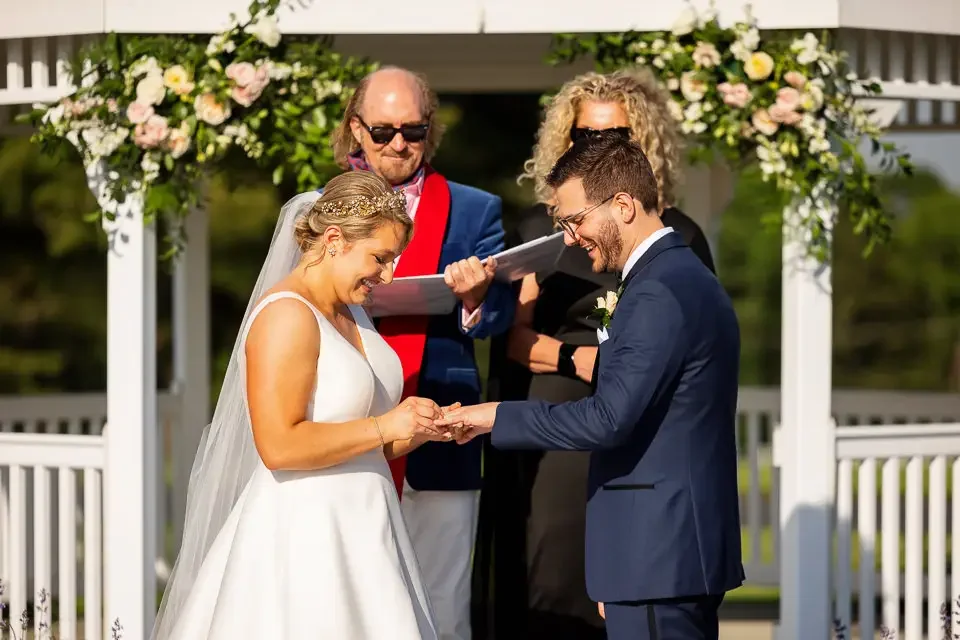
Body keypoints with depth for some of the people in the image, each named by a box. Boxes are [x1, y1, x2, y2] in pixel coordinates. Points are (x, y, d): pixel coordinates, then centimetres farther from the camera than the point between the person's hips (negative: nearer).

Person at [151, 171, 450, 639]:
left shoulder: (351, 313, 13)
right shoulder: (287, 315, -14)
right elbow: (279, 445, -22)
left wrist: (419, 430, 4)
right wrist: (385, 428, -16)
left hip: (359, 533, 9)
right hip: (305, 535, -9)